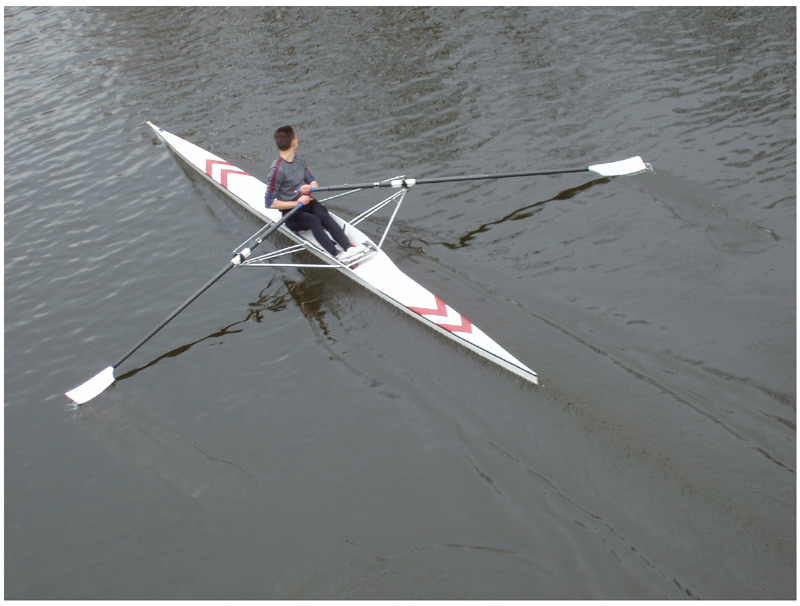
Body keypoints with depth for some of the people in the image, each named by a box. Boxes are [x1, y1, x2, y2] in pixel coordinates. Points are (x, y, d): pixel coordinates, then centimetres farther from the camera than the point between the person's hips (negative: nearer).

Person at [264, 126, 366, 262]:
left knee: (322, 214, -26)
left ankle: (348, 247, -41)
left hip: (306, 202, 5)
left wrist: (310, 187, -12)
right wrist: (296, 203, -19)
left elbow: (313, 182, 14)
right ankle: (337, 254, -43)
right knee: (313, 220, -33)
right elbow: (269, 203, -15)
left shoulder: (298, 159, 6)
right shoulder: (277, 170, -17)